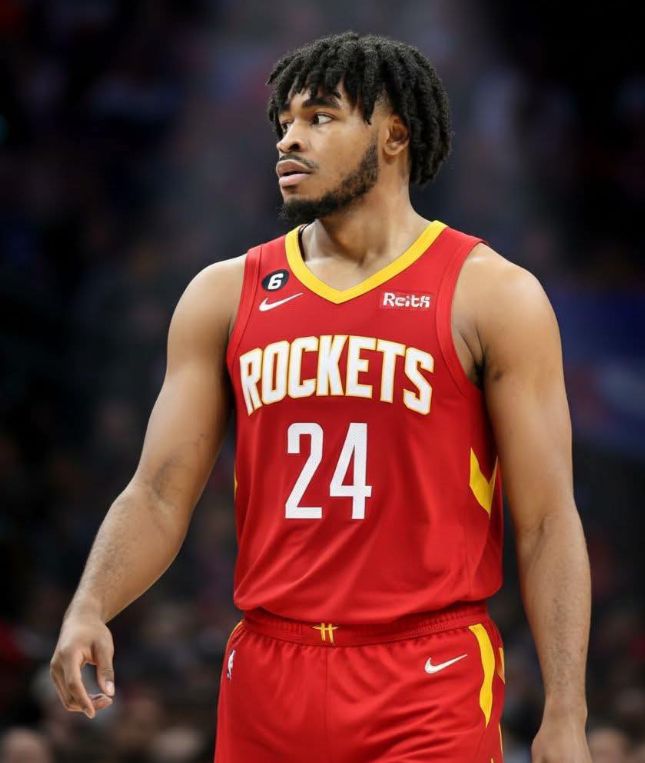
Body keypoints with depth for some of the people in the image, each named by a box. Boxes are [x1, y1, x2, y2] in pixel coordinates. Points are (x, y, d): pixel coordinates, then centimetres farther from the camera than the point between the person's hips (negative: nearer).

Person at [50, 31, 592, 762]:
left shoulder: (491, 295, 0)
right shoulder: (225, 296, 9)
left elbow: (545, 520, -2)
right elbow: (159, 494, 6)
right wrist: (88, 610, -14)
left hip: (430, 686, -3)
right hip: (268, 675, 3)